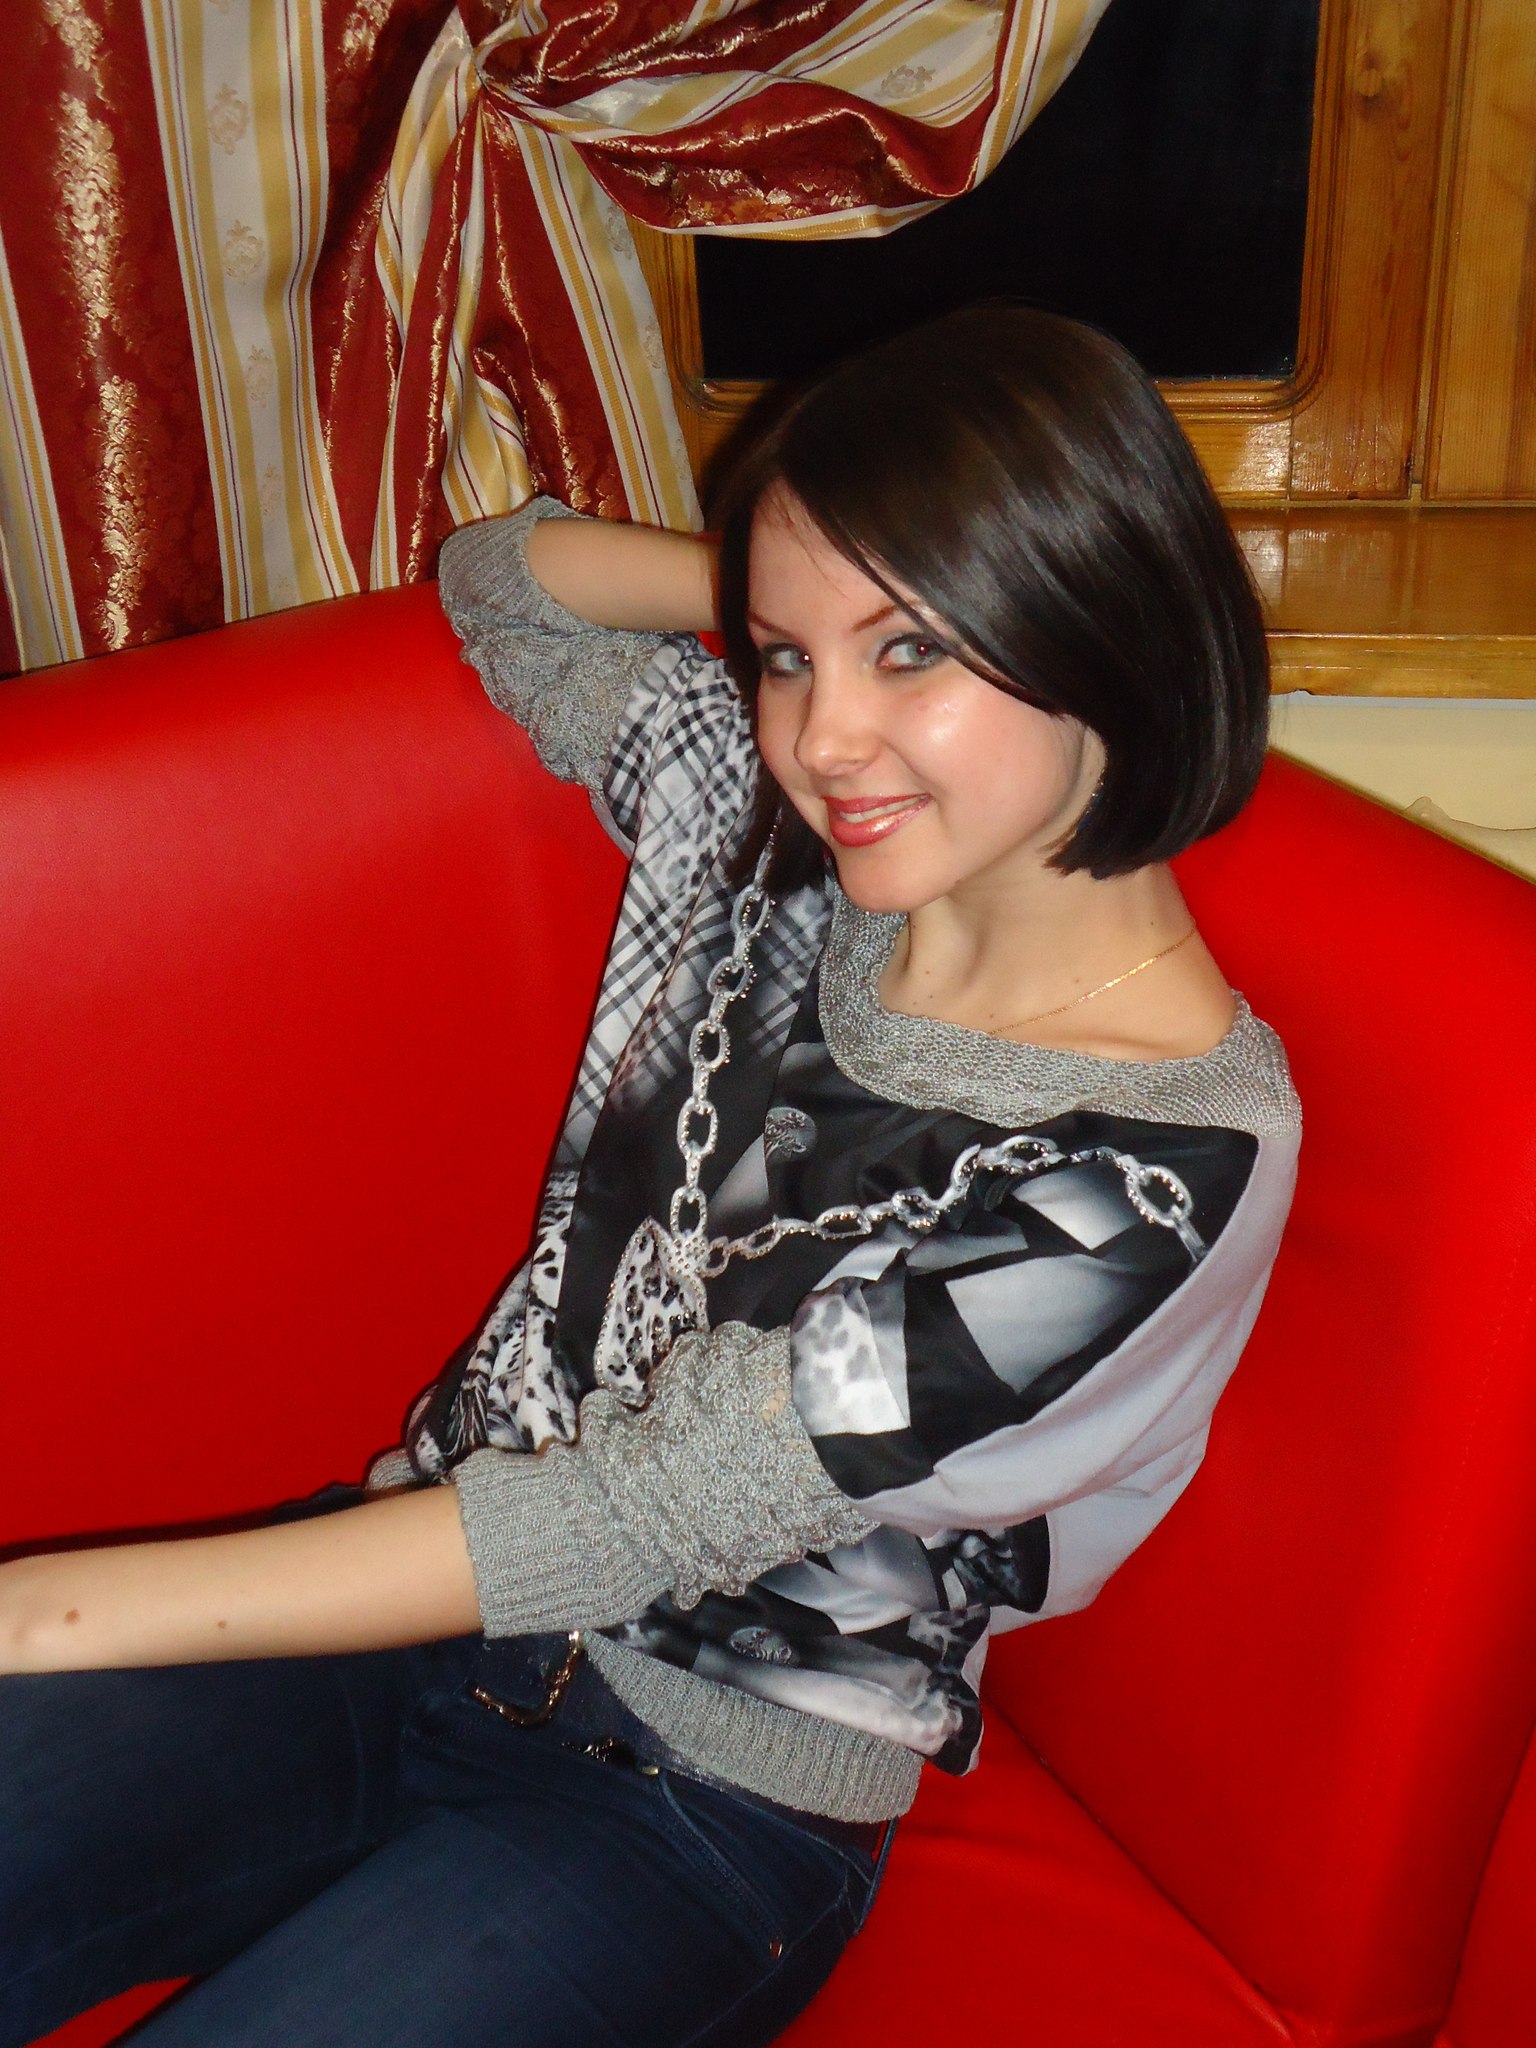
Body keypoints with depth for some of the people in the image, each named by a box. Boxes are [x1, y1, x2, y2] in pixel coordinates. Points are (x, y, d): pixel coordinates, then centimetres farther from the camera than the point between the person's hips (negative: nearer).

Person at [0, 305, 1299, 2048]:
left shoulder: (1161, 1157, -22)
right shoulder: (759, 819, -3)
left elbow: (645, 1510, -24)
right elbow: (501, 576, 15)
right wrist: (781, 599, -3)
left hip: (700, 1800, -5)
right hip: (428, 1603, 6)